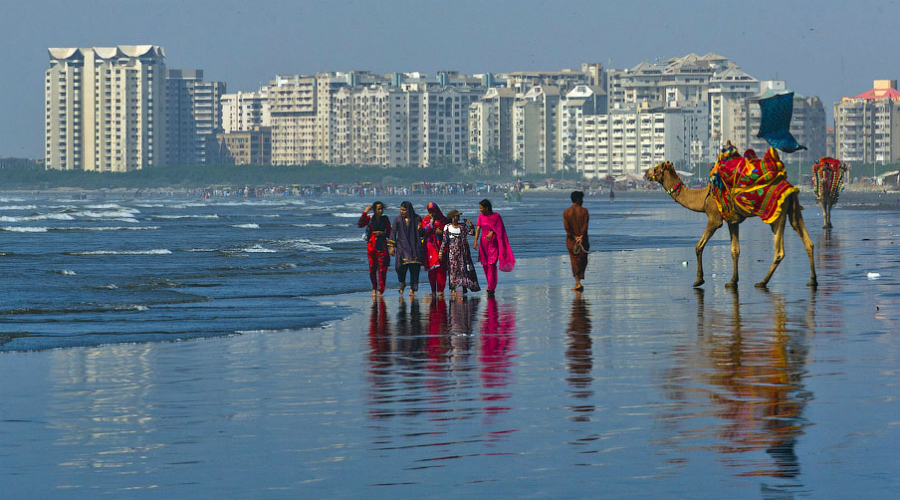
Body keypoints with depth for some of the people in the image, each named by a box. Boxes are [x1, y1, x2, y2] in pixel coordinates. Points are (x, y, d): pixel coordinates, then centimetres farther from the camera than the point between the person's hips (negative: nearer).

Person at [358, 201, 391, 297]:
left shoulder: (385, 219, 6)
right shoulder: (369, 219, 1)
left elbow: (389, 233, 10)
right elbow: (360, 224, -17)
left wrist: (383, 233, -10)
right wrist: (365, 212, -18)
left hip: (382, 246, 0)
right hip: (371, 245, 0)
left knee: (382, 269, -7)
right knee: (372, 268, 4)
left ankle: (380, 290, 0)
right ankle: (374, 288, 23)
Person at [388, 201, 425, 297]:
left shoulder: (416, 219, 3)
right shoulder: (398, 219, 3)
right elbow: (393, 232, 7)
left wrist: (420, 228, -12)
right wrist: (391, 246, 1)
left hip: (414, 247, 0)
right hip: (402, 246, 0)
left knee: (414, 268, -5)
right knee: (400, 266, -15)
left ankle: (412, 289, 3)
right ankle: (402, 283, 14)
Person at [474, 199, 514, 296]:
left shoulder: (496, 216, -4)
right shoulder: (481, 217, 5)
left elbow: (498, 230, -4)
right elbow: (478, 229, -3)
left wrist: (492, 232, -24)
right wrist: (476, 241, -16)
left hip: (493, 243, -4)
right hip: (483, 242, 4)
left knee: (491, 265, -11)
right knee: (485, 265, 6)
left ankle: (491, 288, -10)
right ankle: (490, 285, 23)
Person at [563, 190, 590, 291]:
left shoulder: (566, 212, -1)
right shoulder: (584, 211, -5)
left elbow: (567, 227, -7)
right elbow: (585, 226, -12)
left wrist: (575, 237, -6)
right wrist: (581, 237, -10)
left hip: (571, 241, 1)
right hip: (583, 240, -1)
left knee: (575, 261, 3)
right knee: (583, 261, 13)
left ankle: (578, 283, -9)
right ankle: (578, 282, 17)